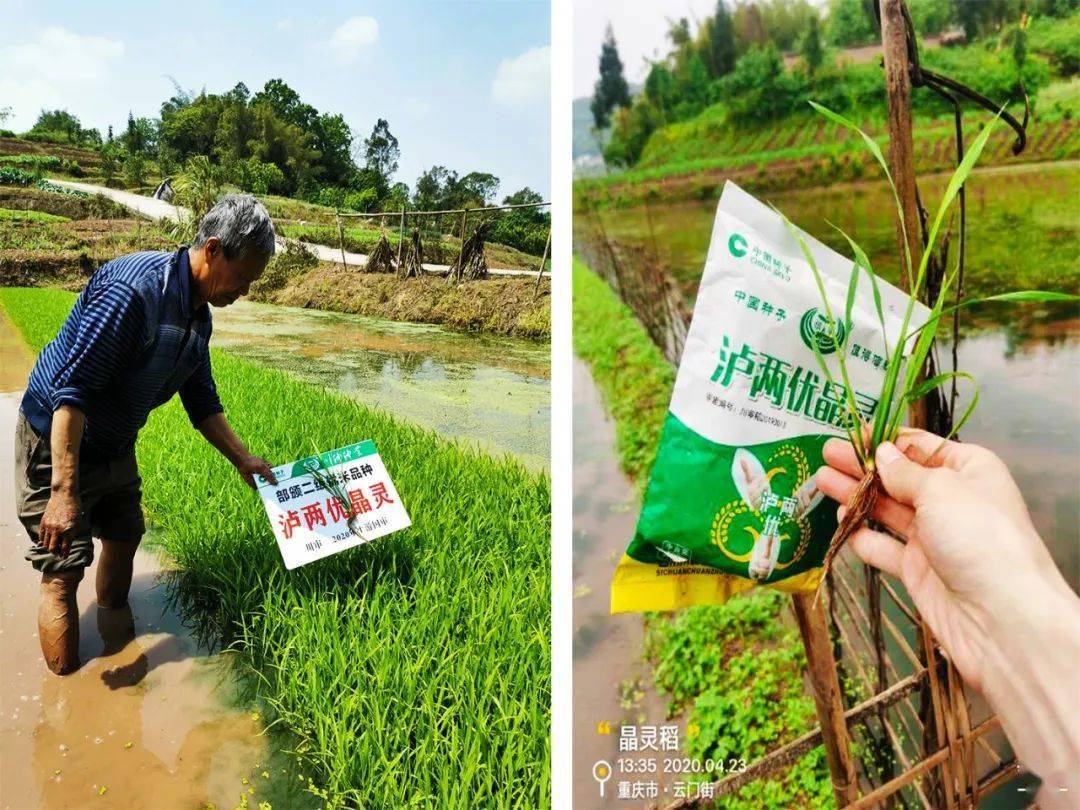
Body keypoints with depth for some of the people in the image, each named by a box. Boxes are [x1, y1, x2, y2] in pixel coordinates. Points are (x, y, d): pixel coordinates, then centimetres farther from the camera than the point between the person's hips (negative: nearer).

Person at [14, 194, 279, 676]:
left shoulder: (199, 316, -1)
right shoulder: (135, 289, -30)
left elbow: (202, 401, 11)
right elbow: (71, 390, -32)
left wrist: (242, 460, 9)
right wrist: (64, 492, -32)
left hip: (114, 449, 9)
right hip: (55, 443, -9)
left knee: (124, 536, 20)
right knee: (63, 574, -4)